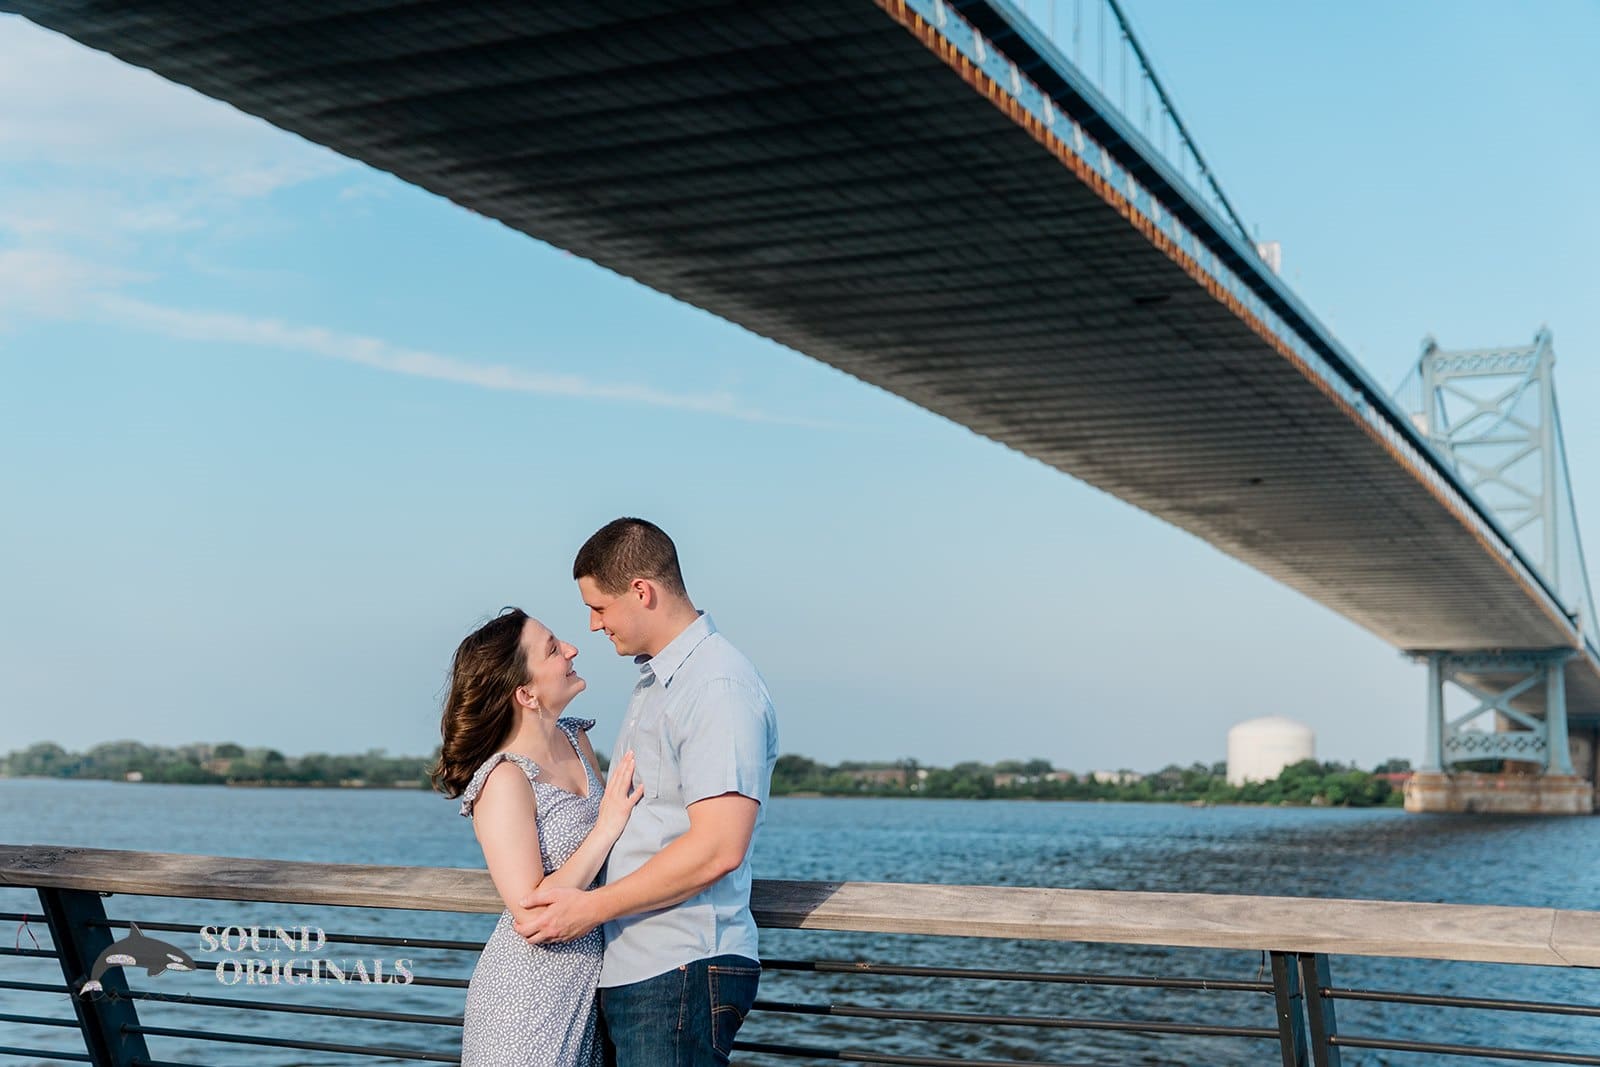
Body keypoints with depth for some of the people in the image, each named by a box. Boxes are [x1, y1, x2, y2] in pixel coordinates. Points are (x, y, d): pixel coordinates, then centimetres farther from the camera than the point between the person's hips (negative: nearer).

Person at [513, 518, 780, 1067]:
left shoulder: (719, 688, -15)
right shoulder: (654, 682, 18)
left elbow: (718, 848, -22)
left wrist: (592, 907, -17)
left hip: (680, 976, -9)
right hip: (629, 971, 9)